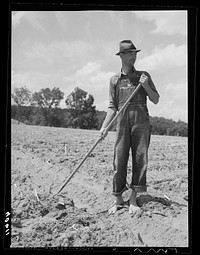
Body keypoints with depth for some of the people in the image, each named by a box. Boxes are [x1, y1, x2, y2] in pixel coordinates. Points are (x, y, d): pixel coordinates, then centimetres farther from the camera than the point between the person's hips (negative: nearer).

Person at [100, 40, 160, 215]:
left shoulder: (144, 76, 11)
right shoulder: (115, 80, 12)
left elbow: (156, 100, 11)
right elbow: (113, 107, 12)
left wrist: (146, 86, -6)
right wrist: (104, 126, 0)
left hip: (141, 123, 0)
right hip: (123, 123, 0)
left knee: (140, 160, -3)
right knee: (119, 161, -3)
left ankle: (133, 200, 5)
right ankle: (118, 200, 8)